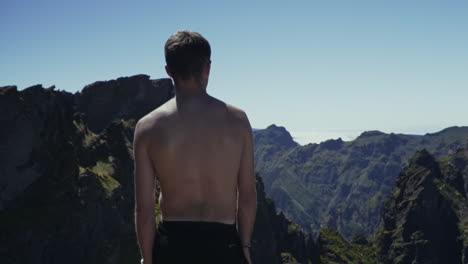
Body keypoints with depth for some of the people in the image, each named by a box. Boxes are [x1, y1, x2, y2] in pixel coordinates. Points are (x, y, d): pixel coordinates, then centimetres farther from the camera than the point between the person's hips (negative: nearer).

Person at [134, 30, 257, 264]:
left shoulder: (148, 127, -6)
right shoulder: (236, 119, -4)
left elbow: (144, 208, -5)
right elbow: (248, 196, -1)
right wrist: (244, 245, 11)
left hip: (173, 245, 0)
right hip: (223, 244, 0)